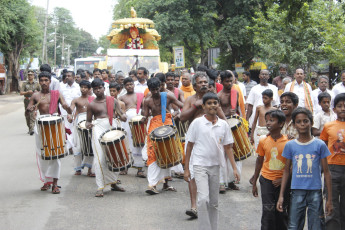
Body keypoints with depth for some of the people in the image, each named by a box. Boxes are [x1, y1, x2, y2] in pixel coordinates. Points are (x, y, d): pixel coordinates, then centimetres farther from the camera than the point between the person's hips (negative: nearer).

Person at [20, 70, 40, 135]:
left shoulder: (36, 83, 8)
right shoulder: (25, 84, 7)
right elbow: (21, 93, -1)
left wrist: (37, 92, -3)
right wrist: (27, 92, -17)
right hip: (27, 100, 2)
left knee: (32, 115, -15)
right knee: (27, 115, 7)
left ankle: (32, 129, -22)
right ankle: (29, 128, 21)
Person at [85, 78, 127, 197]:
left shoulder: (113, 101, 10)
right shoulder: (92, 105, 5)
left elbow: (122, 115, 9)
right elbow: (88, 120, 10)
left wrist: (122, 116, -15)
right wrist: (88, 124, -13)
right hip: (99, 130, -3)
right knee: (100, 159, -9)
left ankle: (113, 183, 24)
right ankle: (100, 188, -7)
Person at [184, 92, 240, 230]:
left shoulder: (224, 125, 3)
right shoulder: (197, 123, -5)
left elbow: (228, 147, 8)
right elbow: (189, 146, -1)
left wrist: (234, 168, 2)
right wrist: (186, 169, -2)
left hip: (215, 166, 4)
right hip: (200, 165, -4)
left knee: (214, 203, 12)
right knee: (203, 199, -16)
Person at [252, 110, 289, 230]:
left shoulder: (288, 142, -9)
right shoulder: (263, 141, -3)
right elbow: (259, 161, 8)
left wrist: (283, 179, -12)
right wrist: (254, 183, 10)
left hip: (283, 182, -1)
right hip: (267, 180, 1)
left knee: (282, 212, 8)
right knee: (268, 211, -6)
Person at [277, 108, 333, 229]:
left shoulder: (320, 145, 1)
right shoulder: (290, 145, 5)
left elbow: (326, 172, 4)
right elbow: (287, 171, 11)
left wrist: (329, 199, 1)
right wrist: (281, 195, 6)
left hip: (315, 192, -1)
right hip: (297, 192, 1)